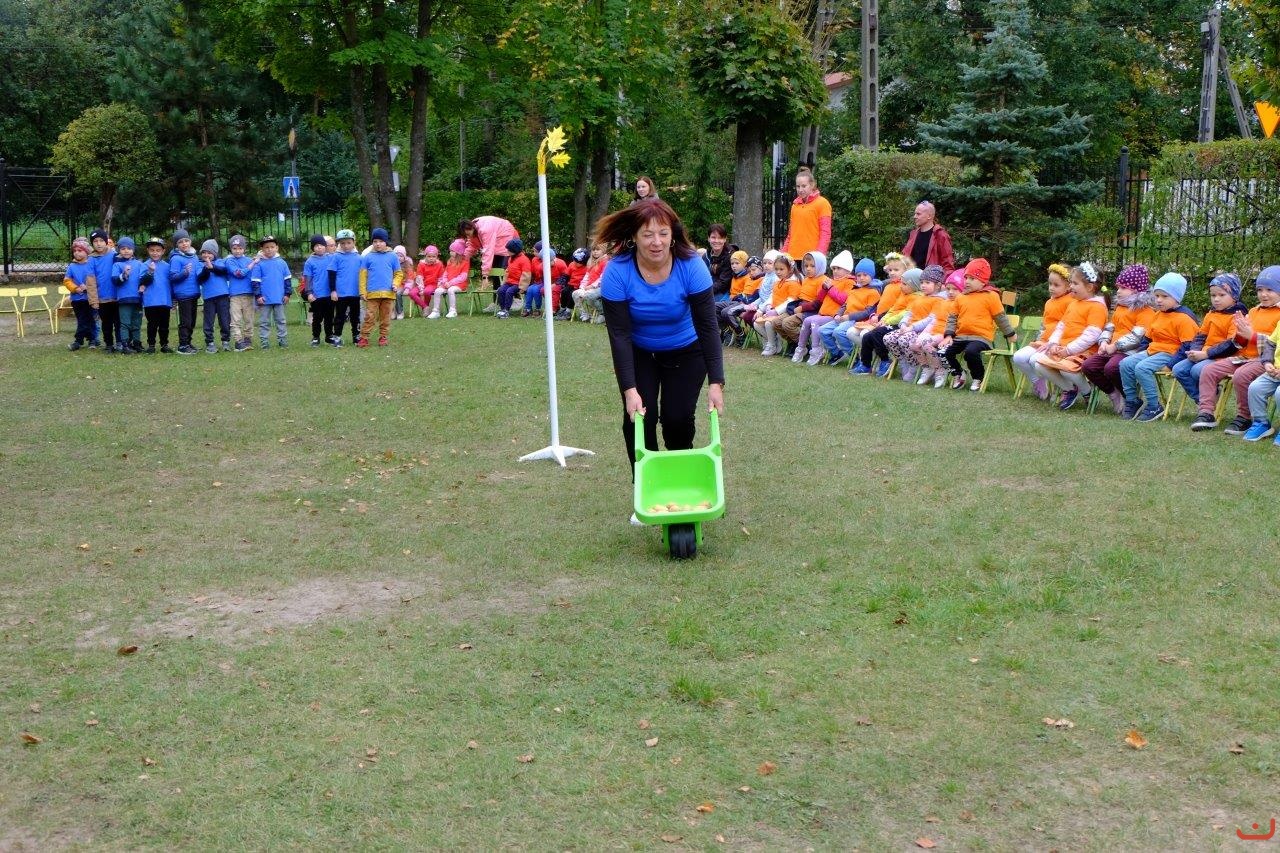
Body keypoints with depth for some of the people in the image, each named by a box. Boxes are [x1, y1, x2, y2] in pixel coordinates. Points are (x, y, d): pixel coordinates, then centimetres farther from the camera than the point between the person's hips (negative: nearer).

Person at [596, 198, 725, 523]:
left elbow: (707, 326, -25)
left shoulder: (691, 267, -28)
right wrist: (629, 390, -31)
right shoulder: (617, 272, -27)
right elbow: (619, 334, -25)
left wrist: (716, 383, -30)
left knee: (677, 418, -12)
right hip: (639, 355, 1)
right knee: (639, 417, -14)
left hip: (685, 353, 0)